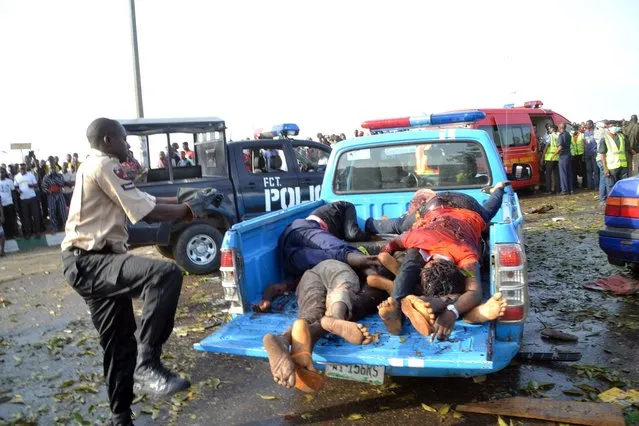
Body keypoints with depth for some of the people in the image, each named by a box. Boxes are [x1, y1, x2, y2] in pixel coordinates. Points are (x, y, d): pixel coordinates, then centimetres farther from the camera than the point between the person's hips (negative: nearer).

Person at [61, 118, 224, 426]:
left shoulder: (95, 167, 21)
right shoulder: (104, 165, -11)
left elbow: (144, 201, 20)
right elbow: (148, 213, -17)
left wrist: (190, 199, 13)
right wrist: (191, 209, -5)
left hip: (86, 262, 11)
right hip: (89, 262, -11)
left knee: (119, 342, 16)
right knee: (166, 274, -32)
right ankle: (147, 365, -26)